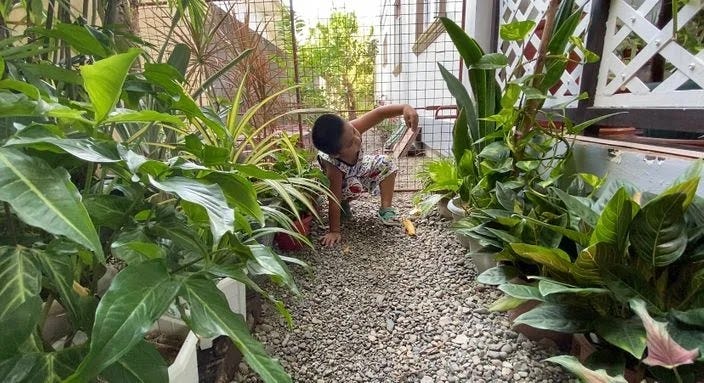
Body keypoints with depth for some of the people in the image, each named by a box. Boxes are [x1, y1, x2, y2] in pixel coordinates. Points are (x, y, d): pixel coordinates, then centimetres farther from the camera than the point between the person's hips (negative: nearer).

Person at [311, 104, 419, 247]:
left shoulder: (349, 130, -39)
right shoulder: (333, 167, -45)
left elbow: (379, 113, -39)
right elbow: (334, 200, -39)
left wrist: (405, 108, -54)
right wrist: (334, 231, -33)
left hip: (358, 168, 5)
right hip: (341, 181, -5)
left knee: (386, 163, -9)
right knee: (354, 187, -35)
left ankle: (386, 209, -2)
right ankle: (343, 204, 0)